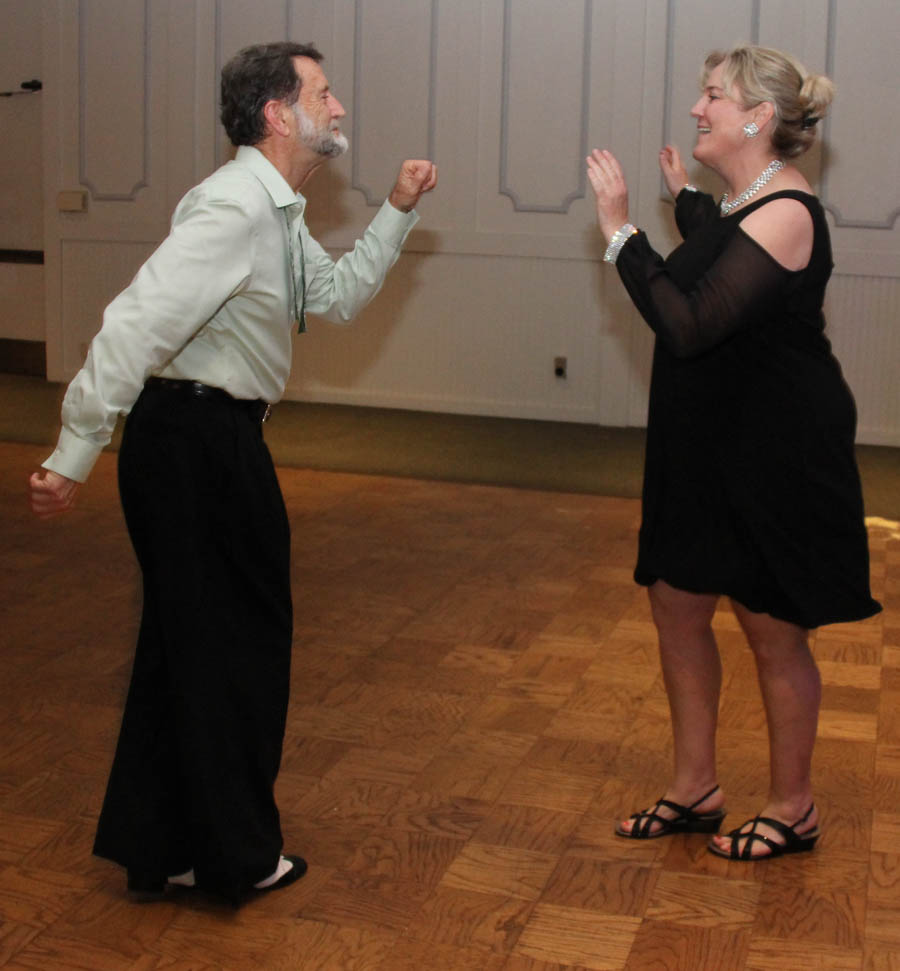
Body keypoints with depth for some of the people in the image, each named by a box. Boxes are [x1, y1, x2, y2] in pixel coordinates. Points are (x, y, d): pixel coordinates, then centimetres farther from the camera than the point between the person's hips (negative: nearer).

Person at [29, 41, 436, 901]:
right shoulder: (234, 207, -20)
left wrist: (397, 212, 15)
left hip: (214, 441, 10)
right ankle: (233, 854, 21)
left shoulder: (276, 213, 12)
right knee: (235, 638, 3)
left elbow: (337, 295, 24)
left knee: (188, 640, 16)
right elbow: (137, 323, -26)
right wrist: (74, 456, -27)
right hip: (197, 441, -10)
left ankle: (159, 847, 30)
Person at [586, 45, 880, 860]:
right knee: (677, 608, 13)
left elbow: (689, 325, -30)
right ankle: (695, 792, 27)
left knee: (772, 632, 5)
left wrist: (621, 231, -26)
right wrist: (683, 198, 32)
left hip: (778, 458, -9)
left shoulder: (784, 215, -22)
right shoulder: (743, 204, 8)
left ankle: (793, 811, 24)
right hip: (711, 448, 10)